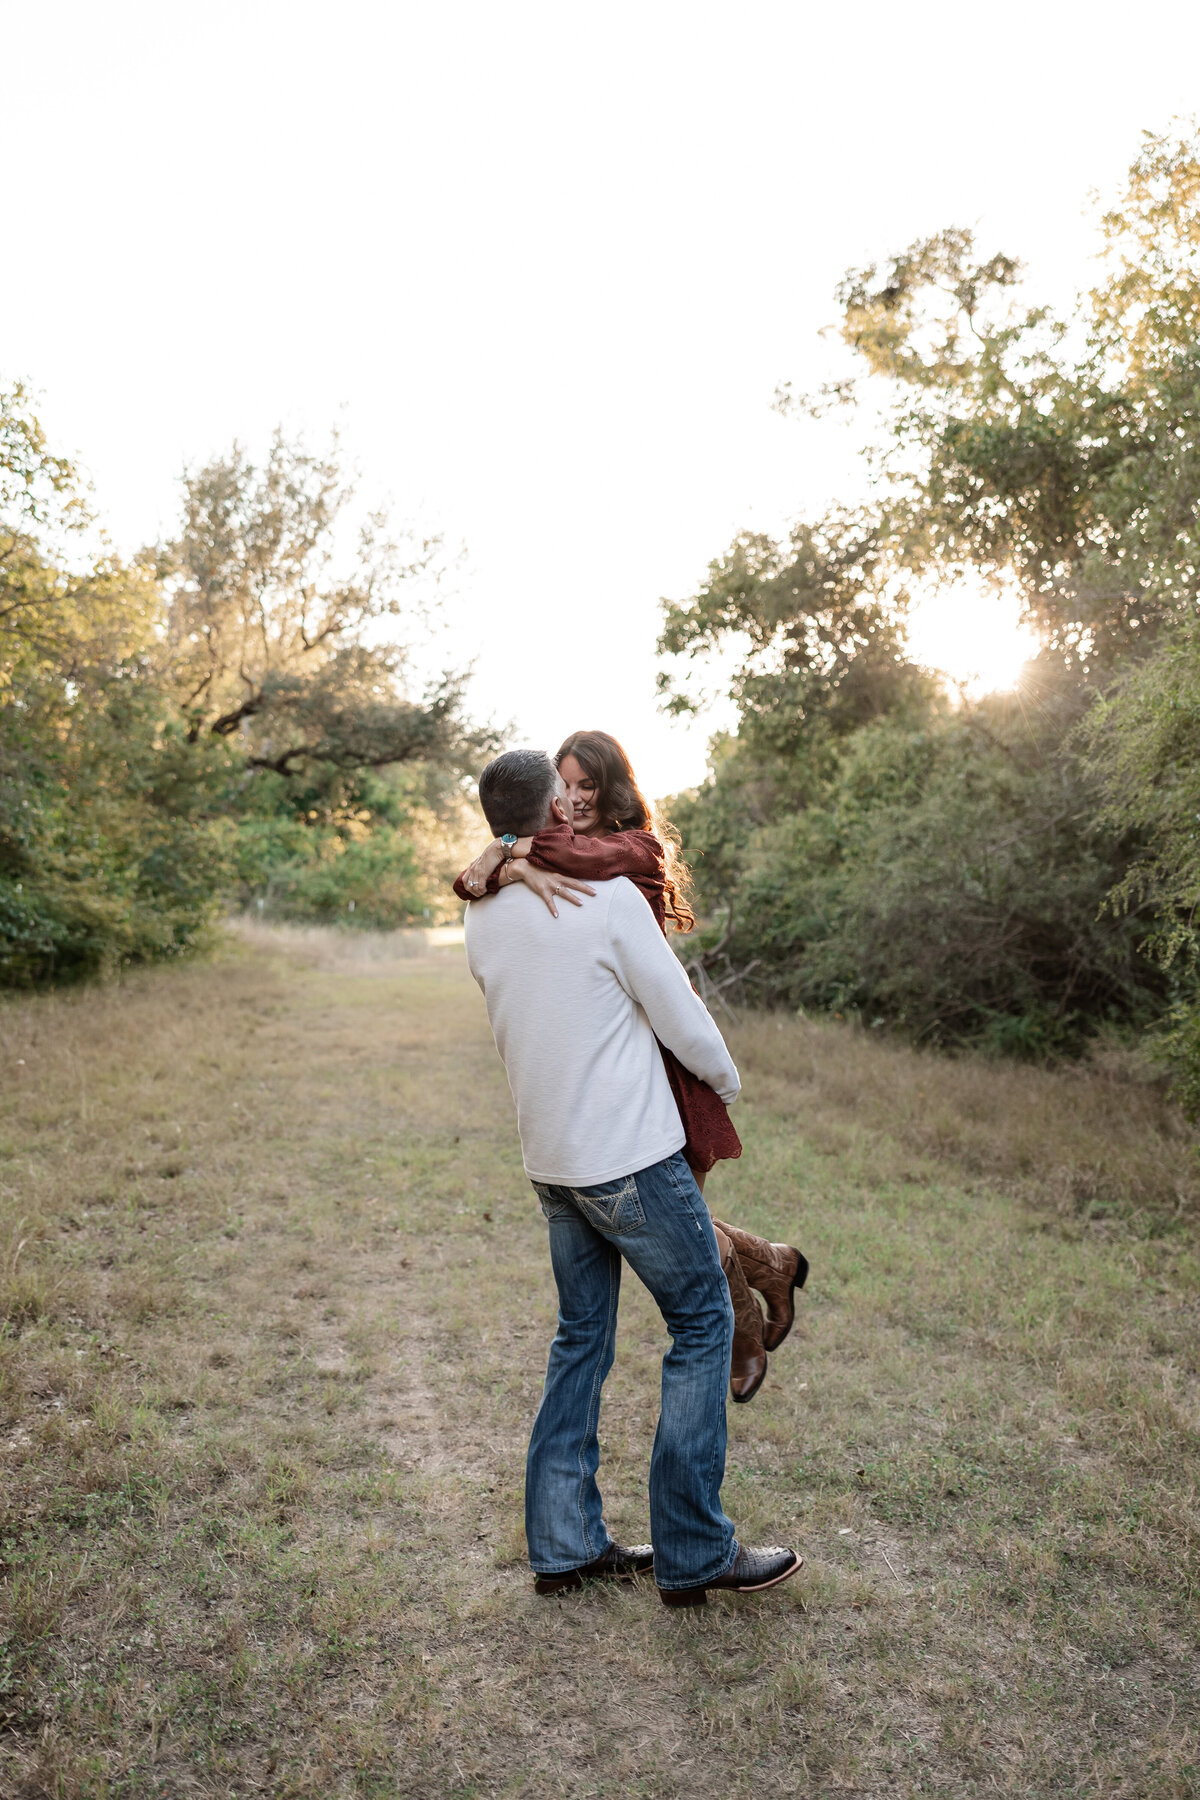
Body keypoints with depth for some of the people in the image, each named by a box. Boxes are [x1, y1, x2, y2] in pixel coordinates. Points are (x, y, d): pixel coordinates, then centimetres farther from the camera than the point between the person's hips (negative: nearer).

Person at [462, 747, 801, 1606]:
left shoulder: (482, 915, 4)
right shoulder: (610, 897, -16)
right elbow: (682, 1019, -10)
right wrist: (727, 1079, 9)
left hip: (552, 1162, 7)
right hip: (633, 1156, -7)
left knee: (582, 1338, 16)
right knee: (702, 1325, 7)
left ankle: (564, 1544, 23)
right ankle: (695, 1552, 12)